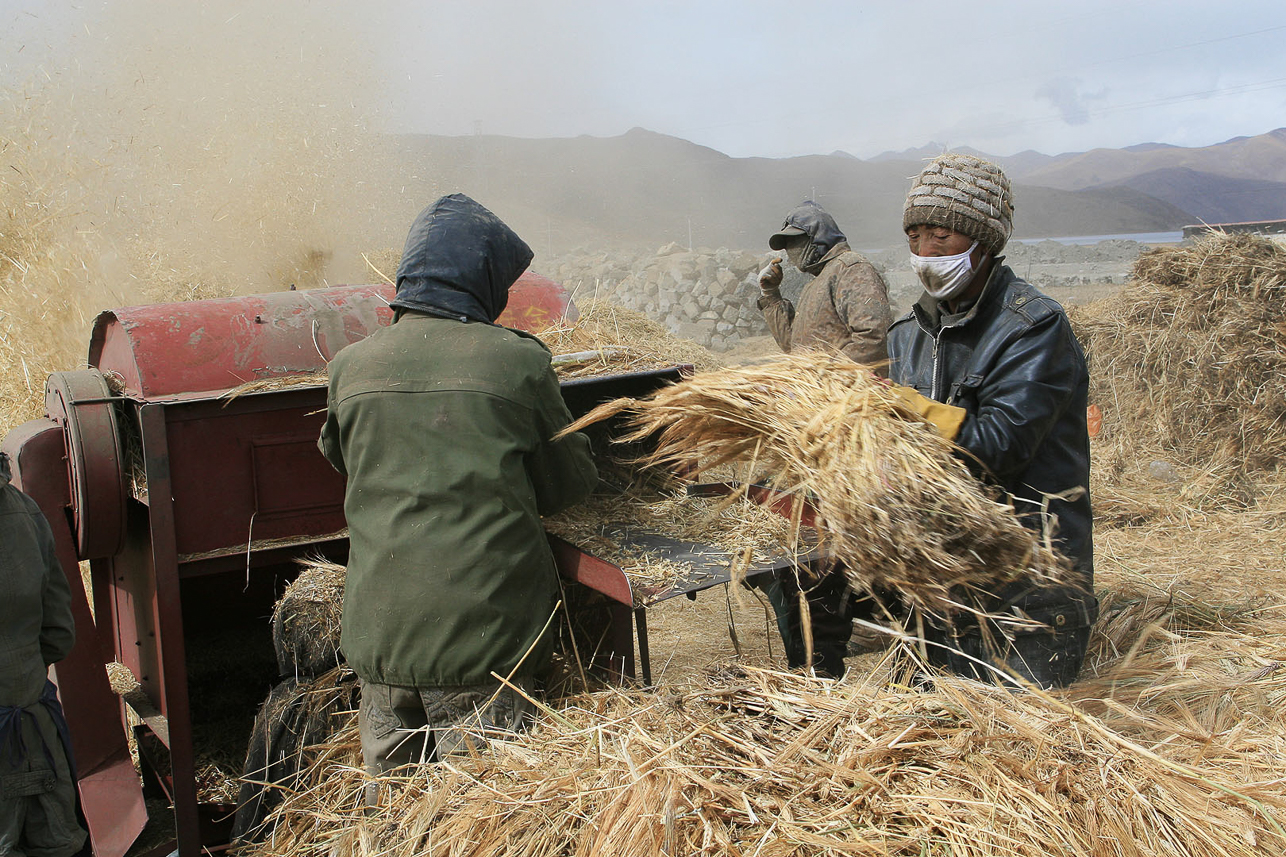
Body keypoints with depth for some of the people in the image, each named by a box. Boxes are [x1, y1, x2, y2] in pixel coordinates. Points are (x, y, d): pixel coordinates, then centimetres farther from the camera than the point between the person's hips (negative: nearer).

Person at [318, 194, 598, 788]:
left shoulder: (349, 366, 3)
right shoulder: (518, 360, -8)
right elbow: (570, 482, 3)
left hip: (377, 626, 4)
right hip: (483, 623, -3)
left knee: (390, 774, 18)